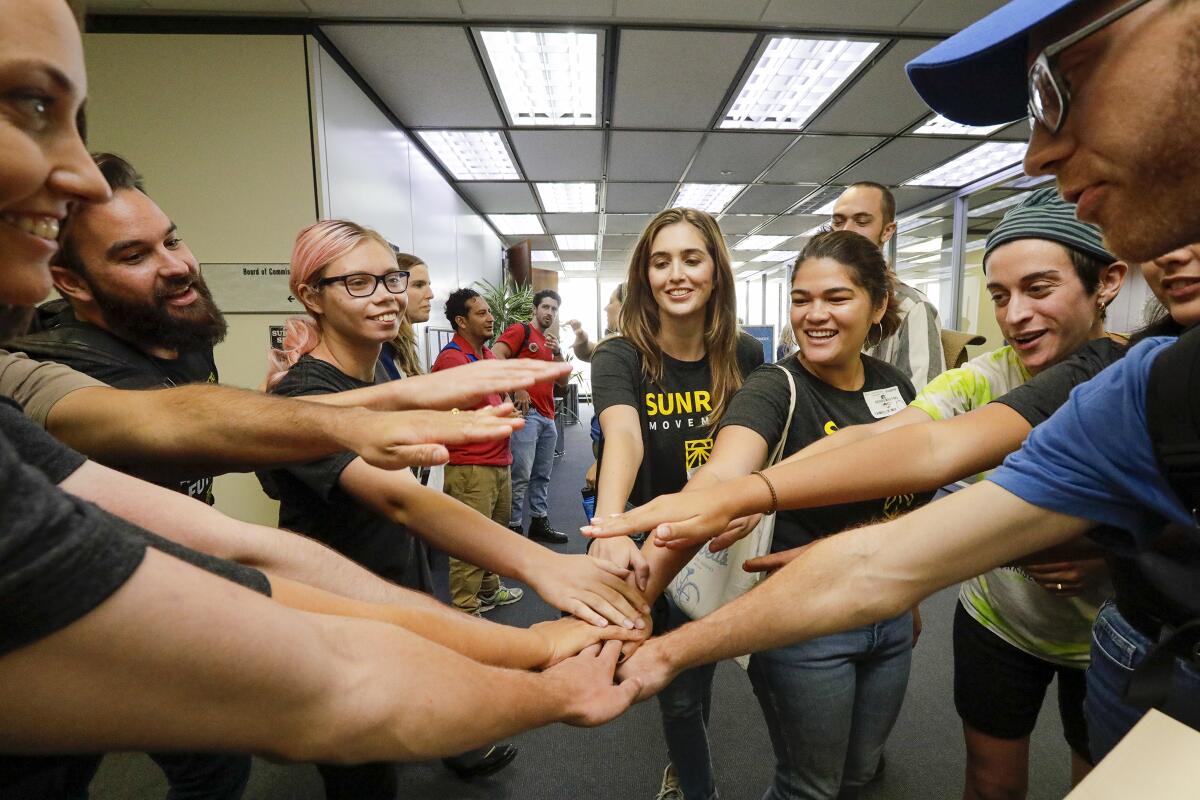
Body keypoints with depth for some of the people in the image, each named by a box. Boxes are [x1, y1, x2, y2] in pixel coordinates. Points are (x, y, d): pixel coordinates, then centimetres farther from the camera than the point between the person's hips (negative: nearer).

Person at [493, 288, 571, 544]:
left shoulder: (551, 342, 23)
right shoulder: (520, 330, 0)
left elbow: (563, 381, 16)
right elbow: (495, 356, -18)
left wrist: (557, 352, 2)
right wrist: (517, 389, -17)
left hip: (548, 417, 8)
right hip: (526, 412, -8)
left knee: (543, 475, 13)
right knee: (521, 475, -9)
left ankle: (540, 523, 23)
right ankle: (514, 527, 0)